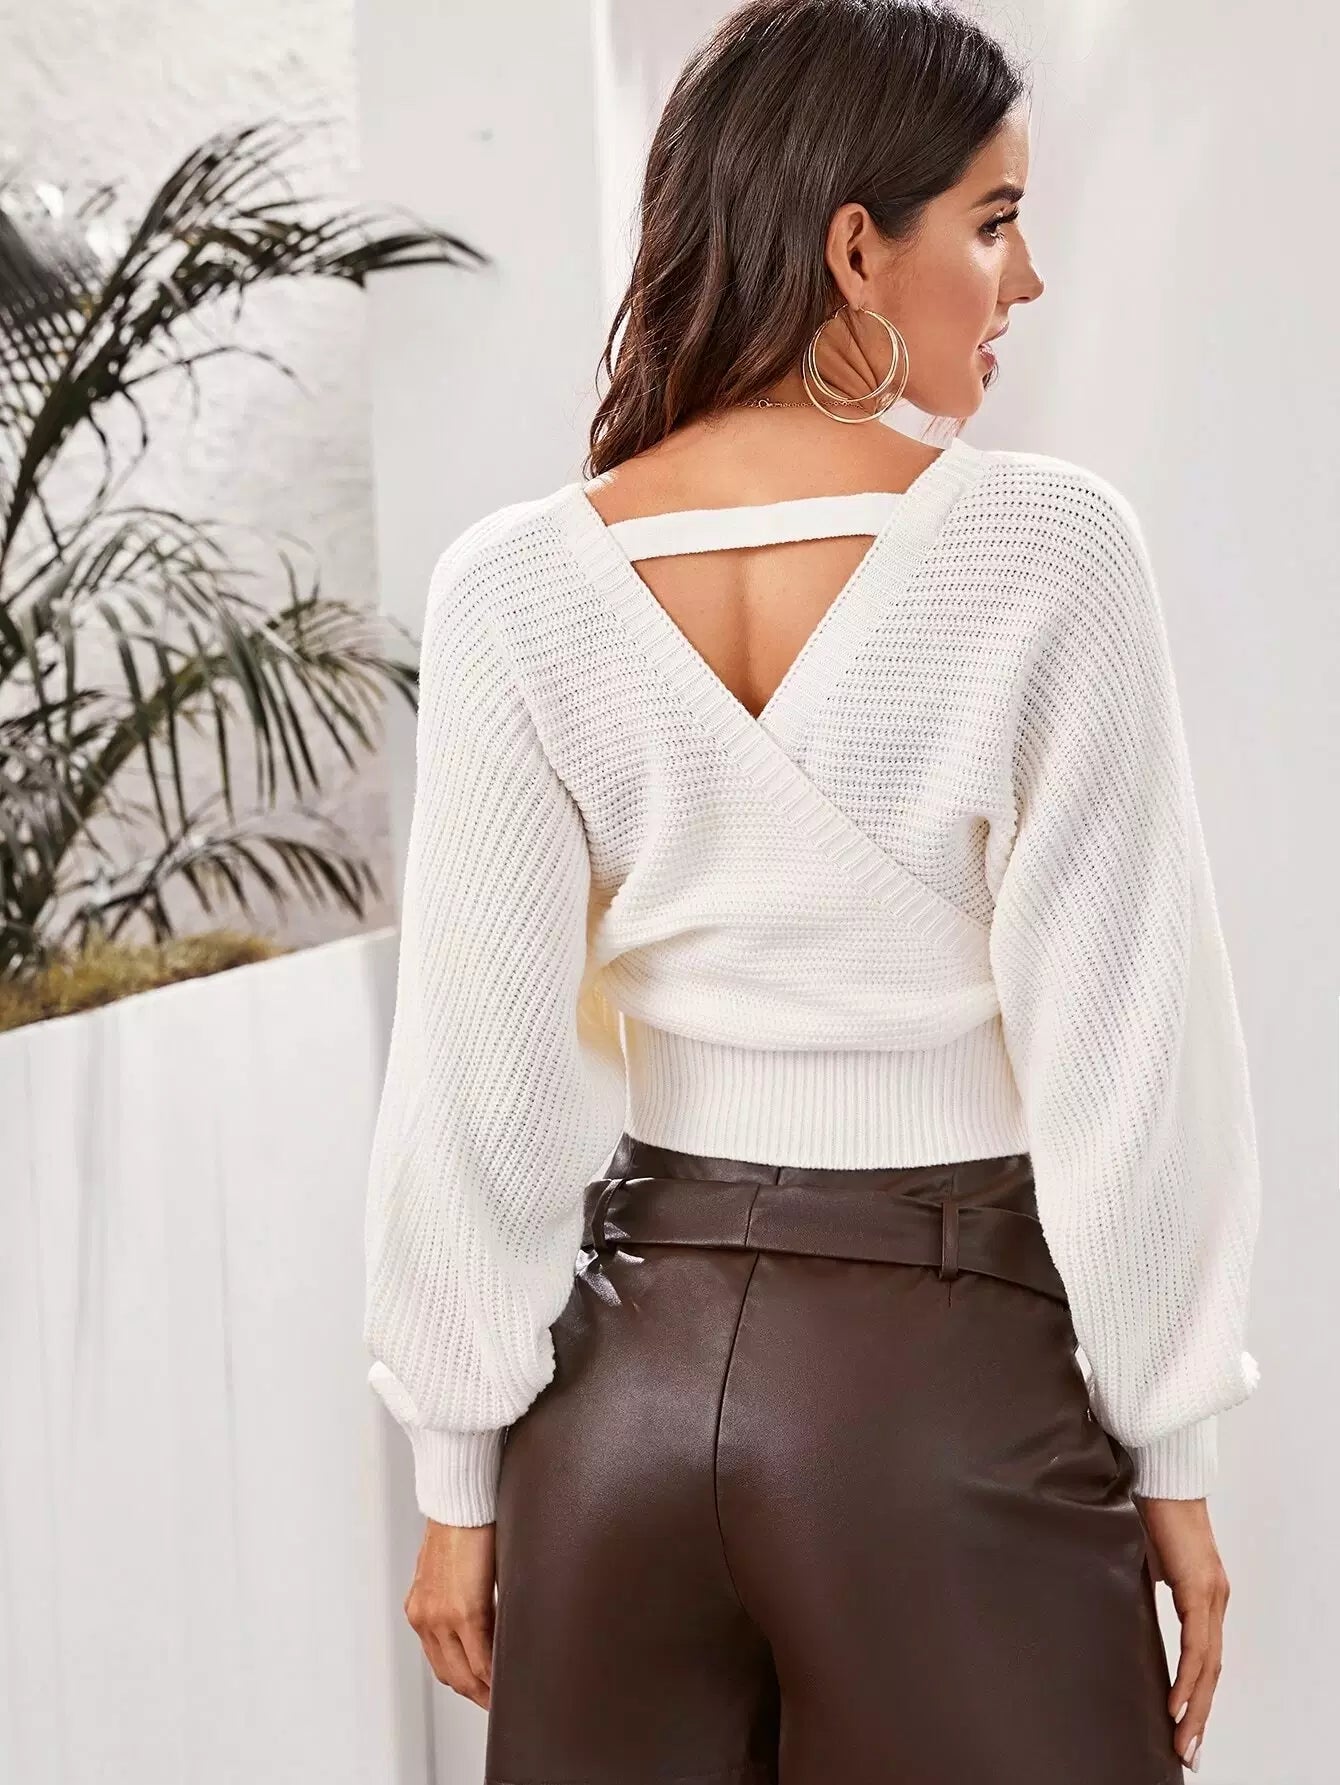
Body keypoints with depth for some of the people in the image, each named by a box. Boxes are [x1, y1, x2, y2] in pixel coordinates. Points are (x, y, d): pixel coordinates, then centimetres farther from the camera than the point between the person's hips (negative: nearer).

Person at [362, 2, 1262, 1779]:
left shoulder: (514, 586, -6)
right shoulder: (1049, 548, -14)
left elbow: (476, 1076, -4)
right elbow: (1121, 1043, -11)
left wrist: (461, 1472, 6)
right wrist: (1170, 1453, -1)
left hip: (631, 1365, 3)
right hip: (951, 1381, -3)